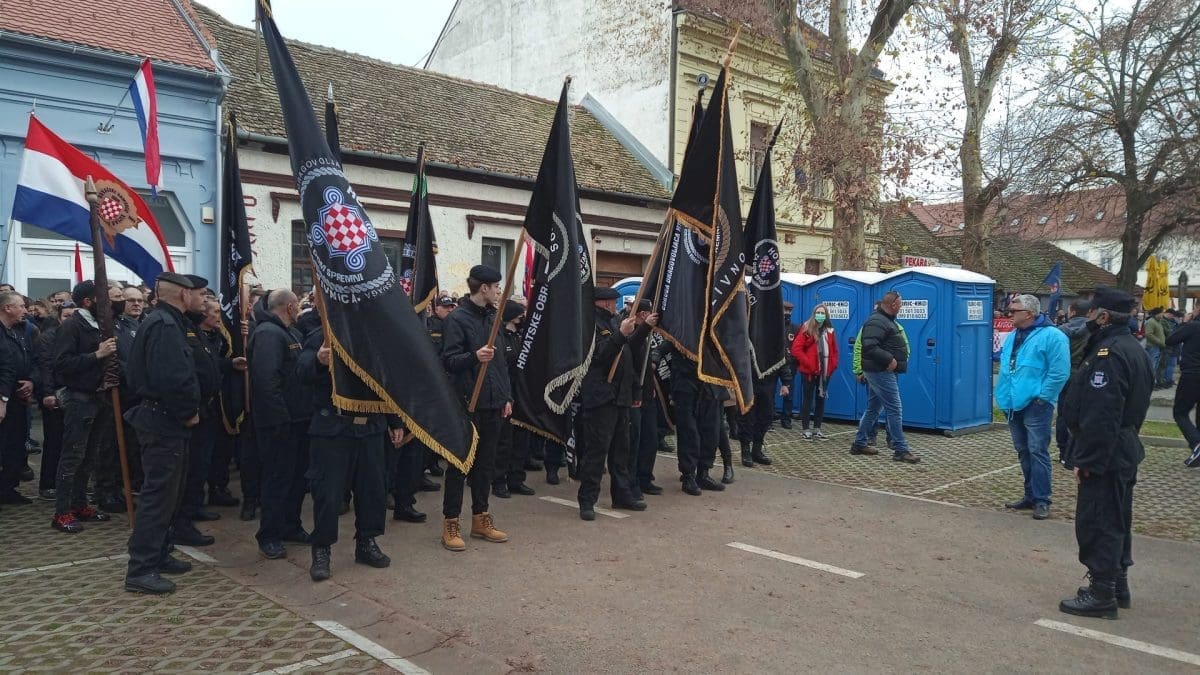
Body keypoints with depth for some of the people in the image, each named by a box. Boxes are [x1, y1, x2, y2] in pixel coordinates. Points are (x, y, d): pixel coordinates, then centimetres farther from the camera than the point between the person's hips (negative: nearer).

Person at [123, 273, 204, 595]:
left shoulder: (165, 323, 15)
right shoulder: (165, 326, -18)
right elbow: (171, 378, -28)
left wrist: (188, 409, 9)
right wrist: (189, 412, -16)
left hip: (164, 421, 11)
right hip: (165, 422, -11)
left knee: (166, 492, 18)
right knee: (158, 494, -6)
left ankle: (158, 555, 29)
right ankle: (140, 570, 0)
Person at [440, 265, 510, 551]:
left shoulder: (492, 318, 13)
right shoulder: (458, 318, -9)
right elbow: (448, 361, -14)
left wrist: (507, 396, 14)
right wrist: (474, 356, -32)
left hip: (493, 404, 7)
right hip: (467, 403, -7)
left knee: (486, 463, 12)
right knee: (460, 464, 1)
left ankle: (481, 518, 23)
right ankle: (451, 523, 10)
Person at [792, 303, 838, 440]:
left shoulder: (829, 331, 8)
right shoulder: (807, 330, -7)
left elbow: (834, 350, 17)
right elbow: (796, 349, -13)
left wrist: (833, 365, 3)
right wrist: (809, 364, -15)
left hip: (825, 372, 5)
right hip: (810, 371, -5)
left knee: (821, 399, 10)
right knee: (808, 399, 2)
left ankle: (817, 430, 18)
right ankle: (806, 430, 9)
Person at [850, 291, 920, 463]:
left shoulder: (887, 320, 16)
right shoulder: (876, 322, -17)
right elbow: (869, 347, -28)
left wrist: (895, 359, 8)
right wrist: (889, 359, -24)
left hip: (881, 372, 11)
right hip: (881, 372, -11)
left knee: (873, 409, 15)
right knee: (895, 410, -8)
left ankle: (859, 444, 21)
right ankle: (901, 450, -4)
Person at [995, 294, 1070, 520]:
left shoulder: (1051, 336, -11)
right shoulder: (1012, 337, 14)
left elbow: (1059, 373, -16)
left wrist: (1042, 397, -15)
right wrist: (1003, 395, 14)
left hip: (1035, 406, -8)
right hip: (1014, 405, 8)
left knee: (1037, 452, -5)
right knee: (1023, 452, 14)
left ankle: (1041, 500, 3)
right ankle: (1030, 495, 24)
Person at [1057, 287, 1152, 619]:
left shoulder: (1109, 354, -22)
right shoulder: (1132, 348, 12)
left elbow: (1100, 416, -27)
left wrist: (1086, 460, -22)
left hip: (1104, 454, -11)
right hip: (1124, 451, 11)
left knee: (1096, 523, -3)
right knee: (1116, 521, 19)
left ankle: (1101, 595, 4)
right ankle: (1117, 584, 30)